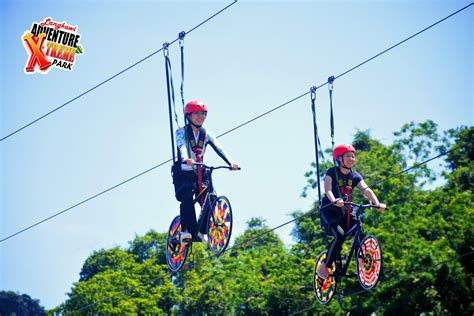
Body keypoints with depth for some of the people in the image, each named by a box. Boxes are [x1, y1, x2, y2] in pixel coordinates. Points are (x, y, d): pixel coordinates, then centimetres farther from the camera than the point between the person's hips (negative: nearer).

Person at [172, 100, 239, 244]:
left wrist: (231, 163, -28)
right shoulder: (182, 132, -6)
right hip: (183, 174, -4)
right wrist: (186, 159, -50)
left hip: (199, 173, 4)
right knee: (187, 198, -28)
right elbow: (182, 147, -28)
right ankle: (186, 231, -24)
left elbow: (219, 149, -10)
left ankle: (201, 232, -2)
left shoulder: (206, 135, 6)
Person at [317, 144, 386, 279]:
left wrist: (377, 204, -30)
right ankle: (325, 266, -15)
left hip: (344, 213, 5)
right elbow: (327, 189, -28)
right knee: (339, 235, -29)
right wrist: (334, 201, -50)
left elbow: (366, 189, -12)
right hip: (329, 211, -5)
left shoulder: (355, 176, 3)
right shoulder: (332, 172, -10)